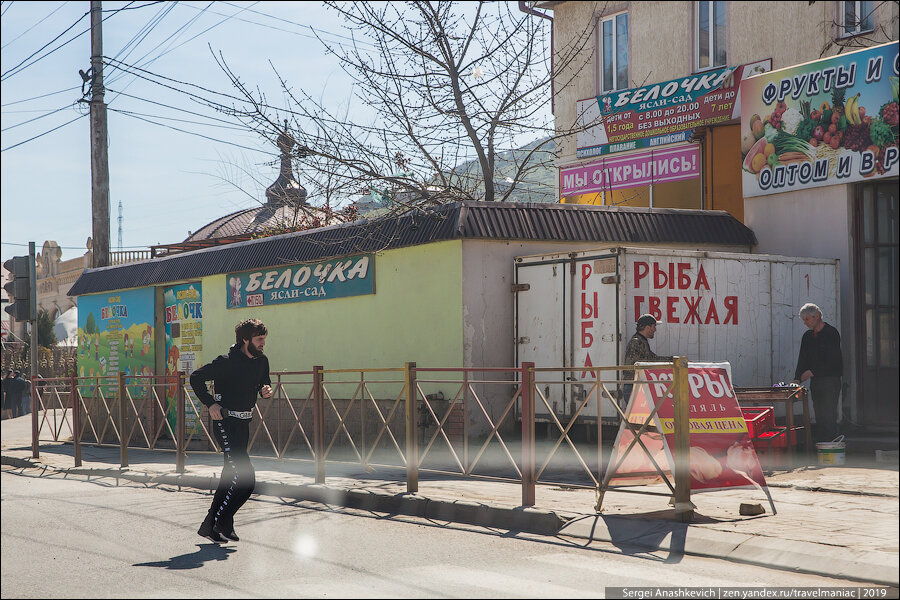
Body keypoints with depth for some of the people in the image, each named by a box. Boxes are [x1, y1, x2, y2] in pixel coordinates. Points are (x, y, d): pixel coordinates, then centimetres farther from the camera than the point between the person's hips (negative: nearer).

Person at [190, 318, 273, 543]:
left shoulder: (262, 361, 5)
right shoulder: (227, 362, -16)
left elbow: (264, 382, 21)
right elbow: (196, 377, -9)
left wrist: (266, 389, -3)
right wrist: (210, 404, -16)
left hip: (244, 423, 8)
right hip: (226, 422, -8)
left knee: (231, 474, 12)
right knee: (245, 476, -16)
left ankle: (211, 524, 21)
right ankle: (222, 523, -5)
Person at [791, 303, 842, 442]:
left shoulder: (832, 333, -6)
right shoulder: (807, 337, 15)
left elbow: (832, 360, -13)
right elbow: (802, 360, 12)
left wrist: (812, 372, -15)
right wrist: (797, 378, -3)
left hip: (831, 380, -6)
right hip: (815, 381, 7)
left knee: (829, 416, -10)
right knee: (819, 417, 5)